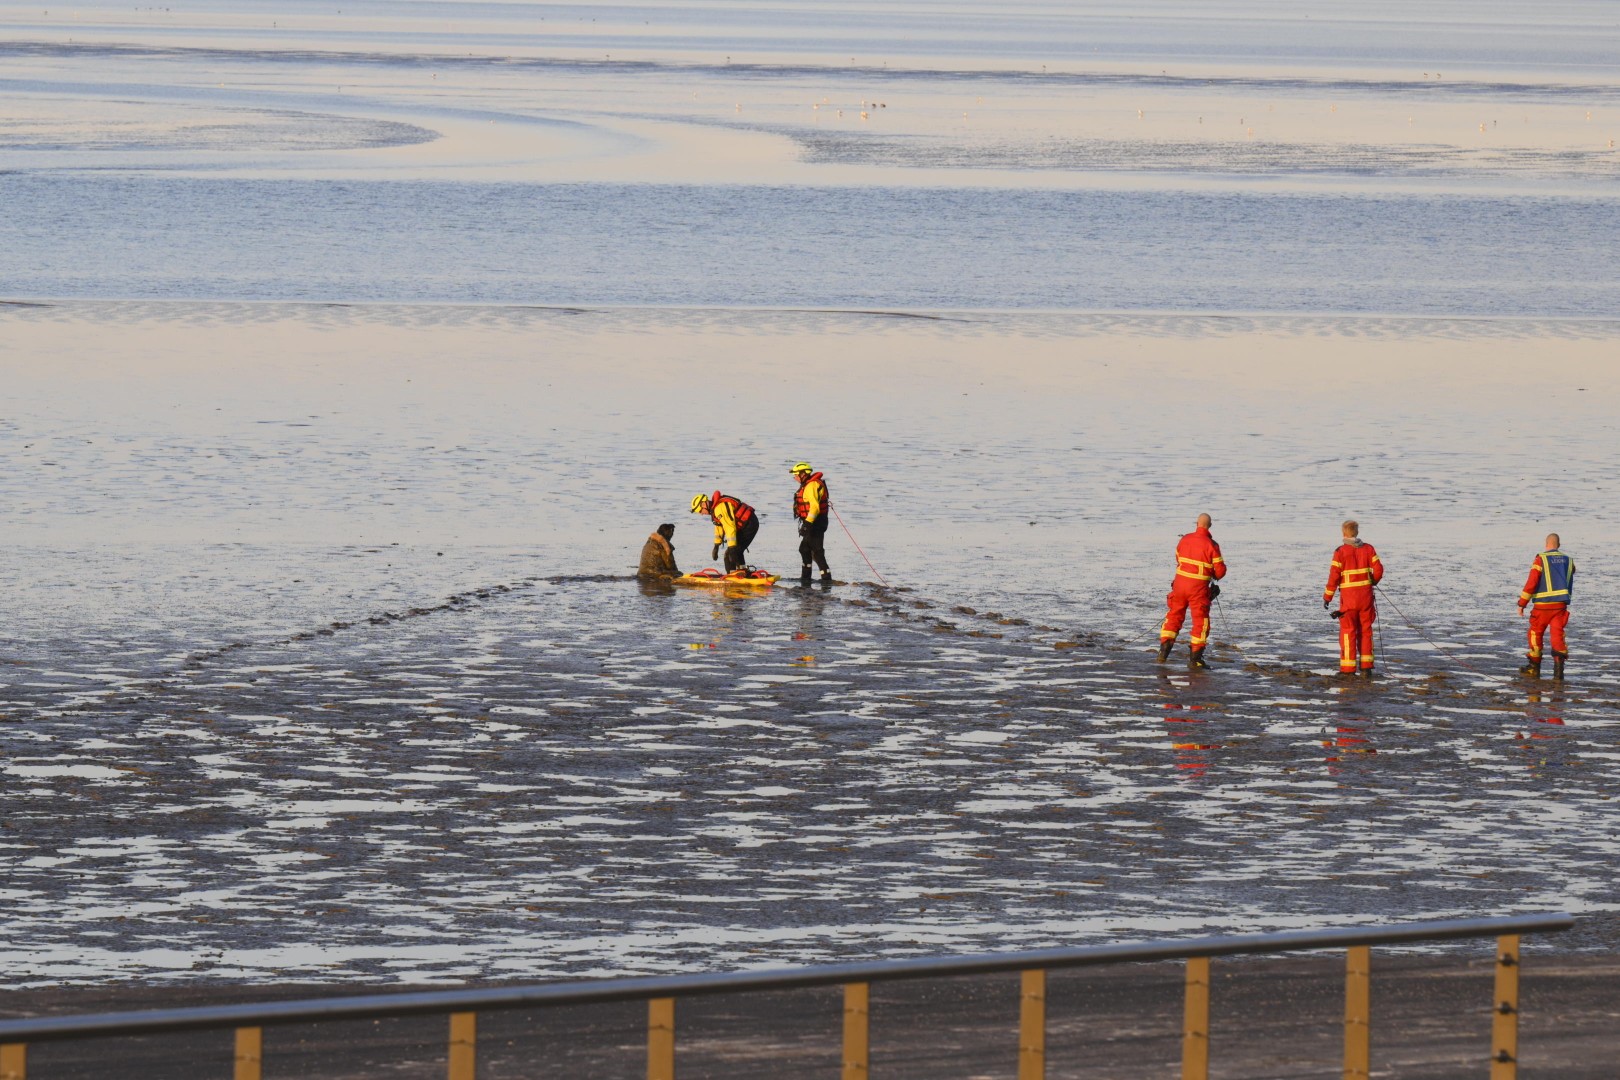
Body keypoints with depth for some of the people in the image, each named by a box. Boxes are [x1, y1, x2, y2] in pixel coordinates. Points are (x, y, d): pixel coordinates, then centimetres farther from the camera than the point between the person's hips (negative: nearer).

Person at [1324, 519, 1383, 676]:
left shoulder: (1341, 551, -8)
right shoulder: (1368, 549, 2)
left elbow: (1334, 575, -10)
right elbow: (1378, 569, -1)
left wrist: (1327, 597, -2)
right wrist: (1373, 581, 21)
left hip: (1348, 596, -4)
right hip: (1366, 595, 4)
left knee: (1347, 630, 2)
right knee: (1365, 630, 12)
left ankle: (1348, 669, 0)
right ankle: (1366, 666, 11)